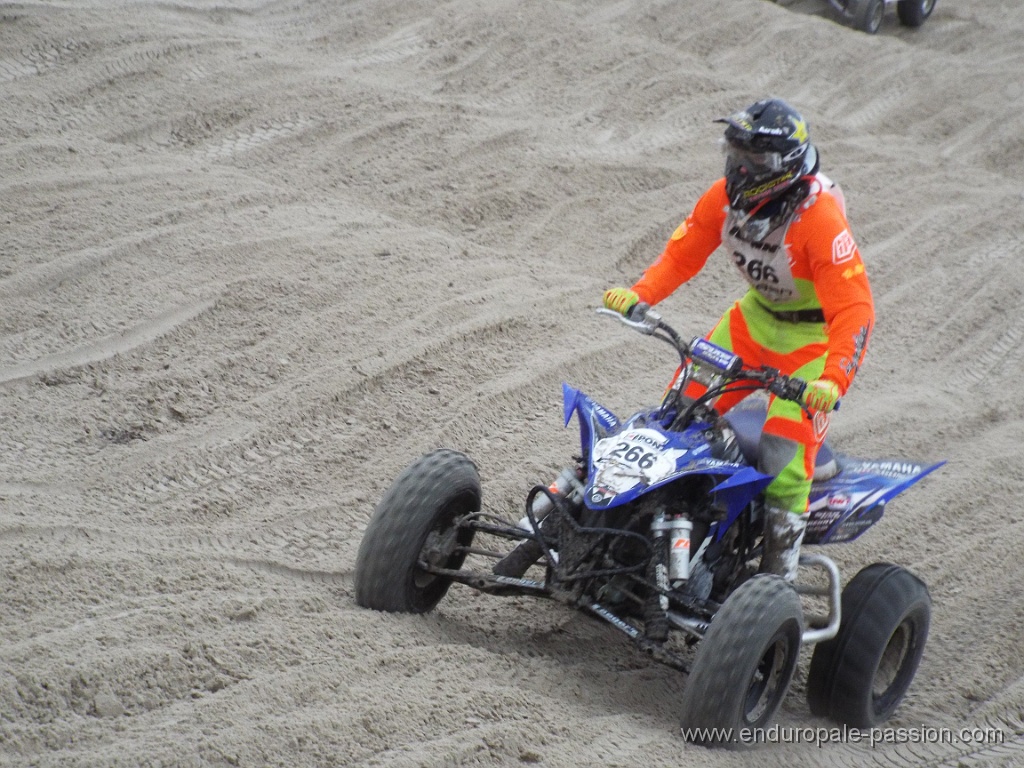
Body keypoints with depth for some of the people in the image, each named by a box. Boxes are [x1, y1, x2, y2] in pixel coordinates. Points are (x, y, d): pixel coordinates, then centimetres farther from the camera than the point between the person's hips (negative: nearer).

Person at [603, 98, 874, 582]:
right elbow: (684, 250, -1)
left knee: (783, 459, -17)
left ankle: (778, 576, -5)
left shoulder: (819, 218, -32)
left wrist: (833, 380, -47)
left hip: (814, 333, -7)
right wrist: (640, 294, -18)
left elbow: (854, 309, -35)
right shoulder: (728, 195, -12)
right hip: (757, 314, 7)